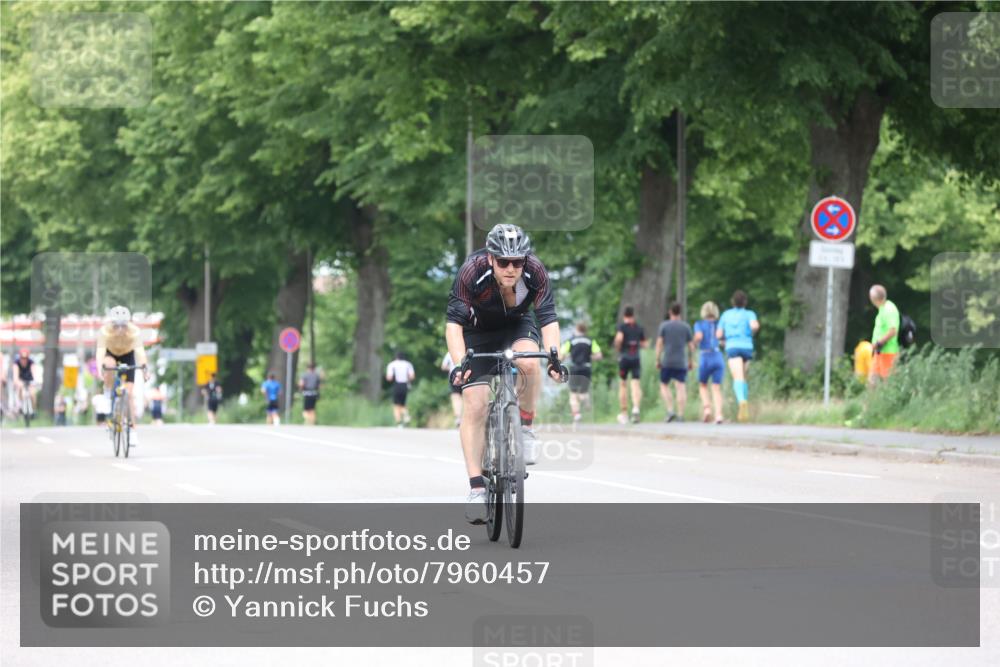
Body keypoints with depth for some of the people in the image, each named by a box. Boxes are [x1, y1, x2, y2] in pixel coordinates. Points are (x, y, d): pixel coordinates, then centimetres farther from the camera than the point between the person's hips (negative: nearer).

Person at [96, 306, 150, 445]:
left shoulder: (134, 332, -32)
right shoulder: (105, 331, -32)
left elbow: (139, 350, -43)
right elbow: (100, 350, -40)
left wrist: (144, 367, -58)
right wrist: (99, 367, -57)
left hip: (127, 357, 0)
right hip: (110, 354, 0)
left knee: (129, 392, -9)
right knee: (109, 366, -37)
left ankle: (133, 430, -2)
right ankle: (108, 396, -12)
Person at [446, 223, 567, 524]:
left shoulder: (535, 271, -27)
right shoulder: (472, 271, -32)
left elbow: (548, 318, -27)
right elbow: (454, 321, -33)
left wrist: (553, 356, -42)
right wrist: (459, 363, -46)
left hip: (516, 326, 1)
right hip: (477, 332, -1)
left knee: (528, 360, -34)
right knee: (474, 405, -15)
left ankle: (525, 427, -11)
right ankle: (476, 488, -11)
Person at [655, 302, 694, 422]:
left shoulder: (664, 325, 0)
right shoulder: (686, 326, 4)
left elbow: (659, 343, -4)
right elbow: (691, 346, 5)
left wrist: (657, 360, 1)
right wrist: (690, 361, 16)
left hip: (667, 363, -1)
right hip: (681, 363, 1)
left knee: (664, 386, 12)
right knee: (681, 388, -1)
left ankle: (670, 411, -5)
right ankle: (680, 415, -9)